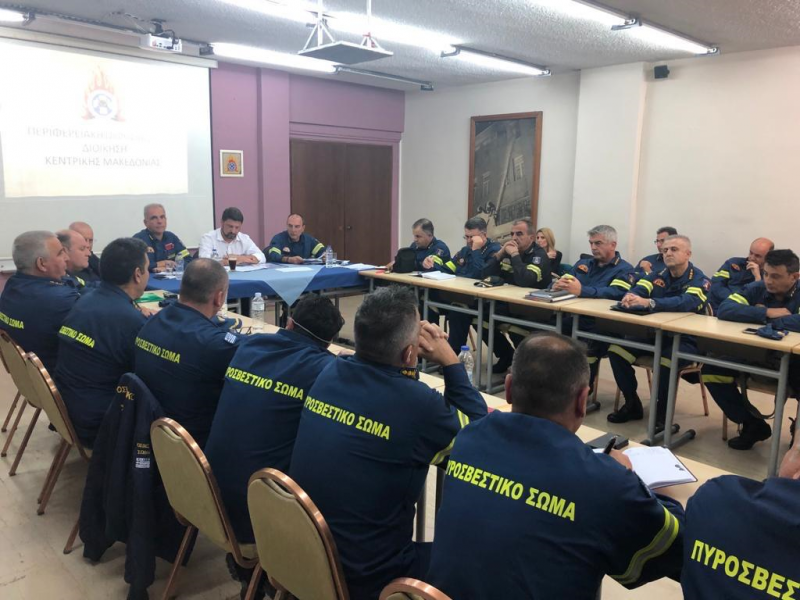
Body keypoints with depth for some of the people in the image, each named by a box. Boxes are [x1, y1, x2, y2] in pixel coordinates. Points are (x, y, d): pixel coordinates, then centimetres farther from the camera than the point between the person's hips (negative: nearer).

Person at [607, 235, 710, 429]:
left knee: (666, 361, -36)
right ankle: (632, 404, 0)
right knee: (616, 350, -14)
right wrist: (630, 297, -35)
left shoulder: (699, 280, -10)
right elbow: (637, 290, -8)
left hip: (685, 339, -5)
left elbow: (687, 302, -30)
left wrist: (648, 302, -45)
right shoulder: (658, 275, 7)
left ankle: (662, 413, -13)